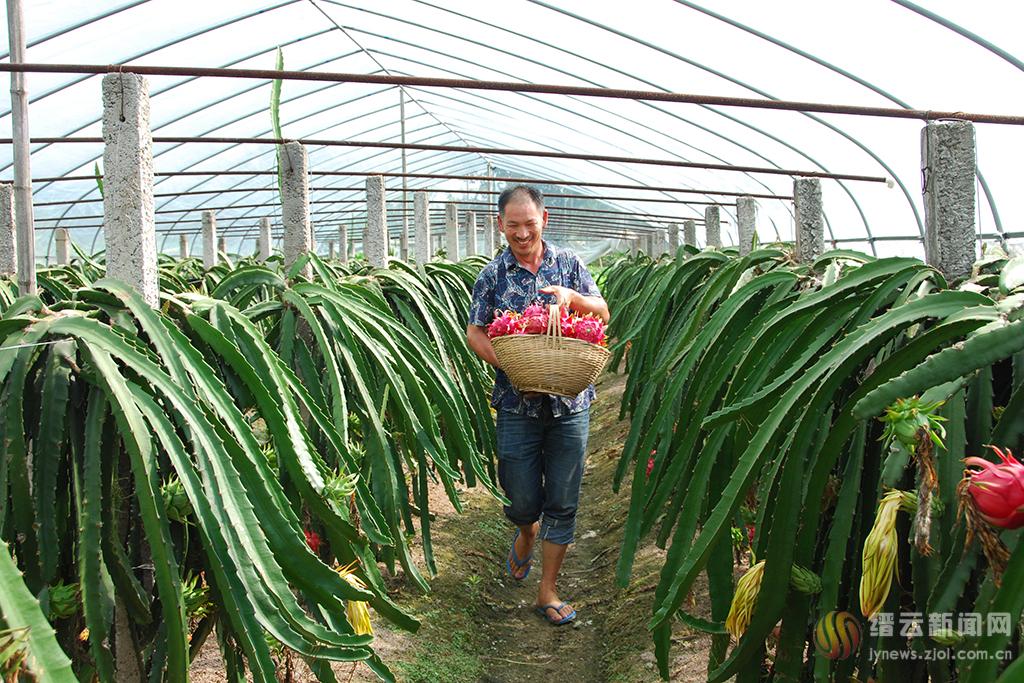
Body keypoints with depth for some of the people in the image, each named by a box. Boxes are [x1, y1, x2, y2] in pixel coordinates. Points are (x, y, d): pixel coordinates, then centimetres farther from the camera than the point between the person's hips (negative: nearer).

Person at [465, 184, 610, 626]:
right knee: (523, 498, 6)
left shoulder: (568, 264, 6)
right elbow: (474, 333, 0)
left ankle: (548, 592, 18)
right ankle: (526, 535, 43)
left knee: (562, 502, 4)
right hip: (517, 404, -1)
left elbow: (603, 314, 7)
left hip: (570, 403, 1)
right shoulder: (493, 275, 2)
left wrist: (572, 297, -13)